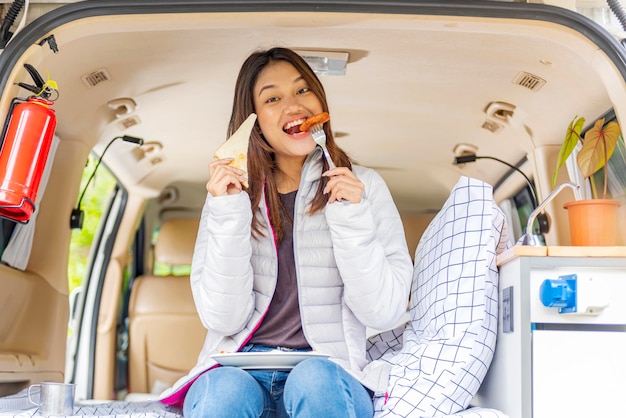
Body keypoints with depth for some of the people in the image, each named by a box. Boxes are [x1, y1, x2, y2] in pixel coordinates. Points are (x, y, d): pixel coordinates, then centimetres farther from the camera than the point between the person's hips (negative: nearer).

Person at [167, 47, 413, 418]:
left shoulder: (363, 186, 5)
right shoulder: (230, 192, 8)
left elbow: (384, 313, -3)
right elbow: (223, 319, -3)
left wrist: (352, 218, -13)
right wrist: (230, 217, -12)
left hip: (329, 375, 0)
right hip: (240, 369, 0)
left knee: (314, 378, -33)